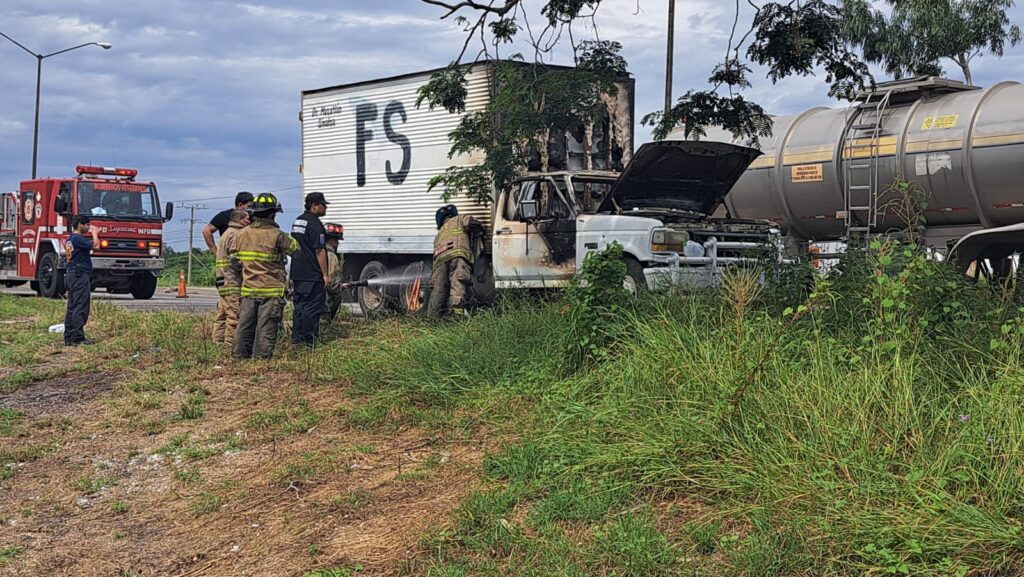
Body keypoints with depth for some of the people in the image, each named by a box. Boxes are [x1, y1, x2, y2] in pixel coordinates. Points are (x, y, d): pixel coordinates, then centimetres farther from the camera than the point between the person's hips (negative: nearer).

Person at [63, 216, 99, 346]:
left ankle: (68, 337, 11)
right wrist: (94, 233, -3)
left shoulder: (69, 239, 18)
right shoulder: (78, 238, -13)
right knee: (80, 307, -10)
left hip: (71, 275, 10)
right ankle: (78, 338, -13)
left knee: (72, 308, 10)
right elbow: (95, 244, -21)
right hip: (80, 275, -10)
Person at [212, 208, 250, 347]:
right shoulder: (235, 234, -12)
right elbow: (236, 261, -19)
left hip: (223, 282, 11)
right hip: (233, 283, -11)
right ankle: (230, 345, -7)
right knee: (234, 316, -8)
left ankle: (217, 342, 16)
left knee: (222, 315, 13)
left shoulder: (227, 233, 21)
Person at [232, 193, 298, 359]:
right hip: (271, 291, -5)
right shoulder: (277, 235, -13)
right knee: (266, 326, 0)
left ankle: (241, 353, 15)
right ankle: (262, 355, 0)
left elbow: (234, 257, 12)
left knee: (245, 324, 11)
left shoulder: (240, 234, 4)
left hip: (248, 289, 5)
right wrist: (288, 238, 15)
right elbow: (295, 249, 0)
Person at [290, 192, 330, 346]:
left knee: (299, 305, 13)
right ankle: (309, 339, -2)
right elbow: (319, 251, -18)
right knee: (312, 307, -3)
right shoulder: (315, 224, -15)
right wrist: (325, 274, -15)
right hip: (312, 275, -9)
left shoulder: (297, 221, 15)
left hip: (297, 274, 9)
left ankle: (296, 337, 15)